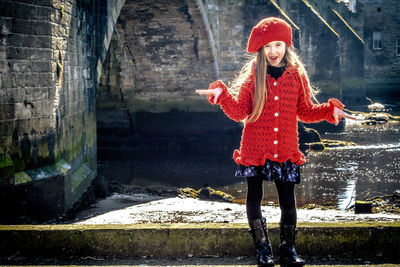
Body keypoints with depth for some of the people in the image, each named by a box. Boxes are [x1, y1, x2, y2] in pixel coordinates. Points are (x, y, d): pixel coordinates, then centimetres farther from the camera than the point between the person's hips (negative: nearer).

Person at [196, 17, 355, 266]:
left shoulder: (297, 75, 3)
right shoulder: (252, 76, 0)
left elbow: (305, 112, 10)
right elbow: (239, 112, -4)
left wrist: (330, 110, -2)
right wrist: (221, 94, -17)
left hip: (286, 151, 1)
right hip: (255, 150, 0)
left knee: (288, 201, 3)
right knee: (254, 199, 5)